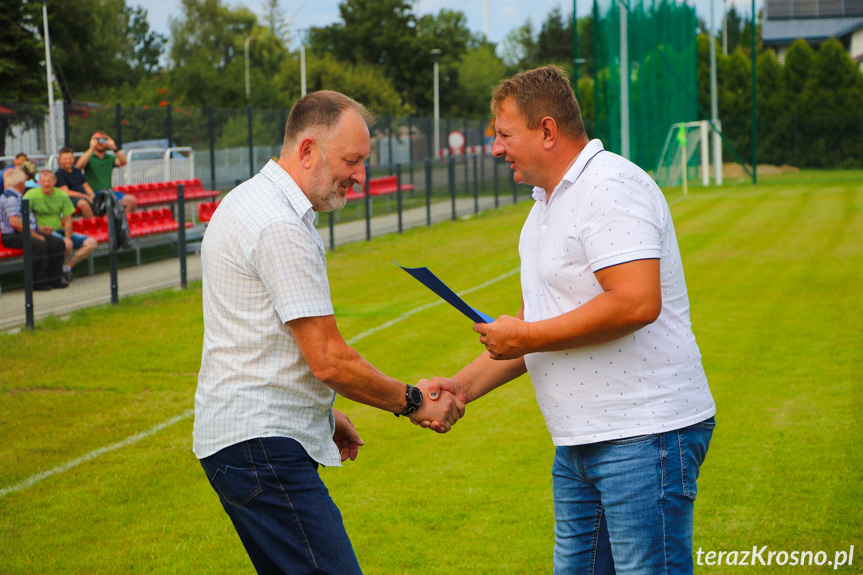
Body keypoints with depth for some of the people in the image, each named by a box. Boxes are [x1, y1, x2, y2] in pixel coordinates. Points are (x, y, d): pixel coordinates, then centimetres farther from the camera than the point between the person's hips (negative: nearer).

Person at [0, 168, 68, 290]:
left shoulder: (18, 197, 24)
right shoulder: (10, 198, -13)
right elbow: (14, 222, -24)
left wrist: (40, 228, 17)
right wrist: (33, 234, -19)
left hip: (26, 232, 10)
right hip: (12, 236, -10)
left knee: (58, 243, -6)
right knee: (40, 245, -36)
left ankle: (54, 279, -1)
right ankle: (38, 283, -26)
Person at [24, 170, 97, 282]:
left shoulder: (62, 196, 6)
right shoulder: (32, 195, -6)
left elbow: (67, 220, 4)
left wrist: (68, 238, -13)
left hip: (59, 231, 6)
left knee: (91, 243, -9)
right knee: (66, 245, -34)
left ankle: (67, 267, -4)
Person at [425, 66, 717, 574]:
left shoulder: (610, 188, -14)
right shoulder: (547, 204, 19)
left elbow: (637, 302, -27)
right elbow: (534, 324, 24)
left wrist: (528, 337, -16)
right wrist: (463, 385, 13)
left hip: (645, 436, -10)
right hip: (580, 439, 10)